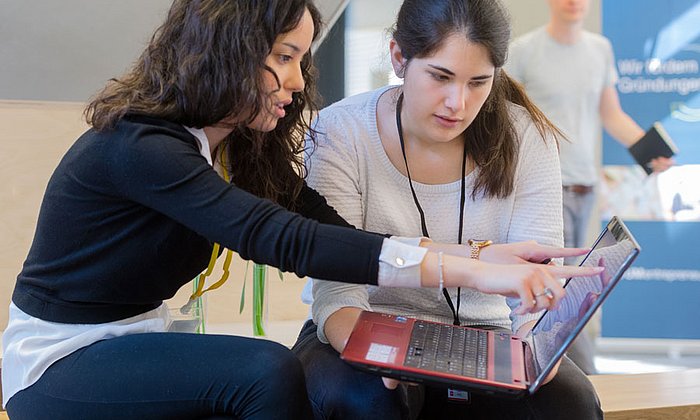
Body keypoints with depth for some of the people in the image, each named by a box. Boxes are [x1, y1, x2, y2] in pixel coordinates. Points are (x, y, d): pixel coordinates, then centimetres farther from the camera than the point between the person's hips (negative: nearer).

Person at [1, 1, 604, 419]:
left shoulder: (237, 146, 3)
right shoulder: (138, 146, -25)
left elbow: (322, 224, -6)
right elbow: (281, 240, -35)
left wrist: (485, 258, -17)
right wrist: (469, 273, -40)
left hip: (135, 343, 8)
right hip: (59, 365, -7)